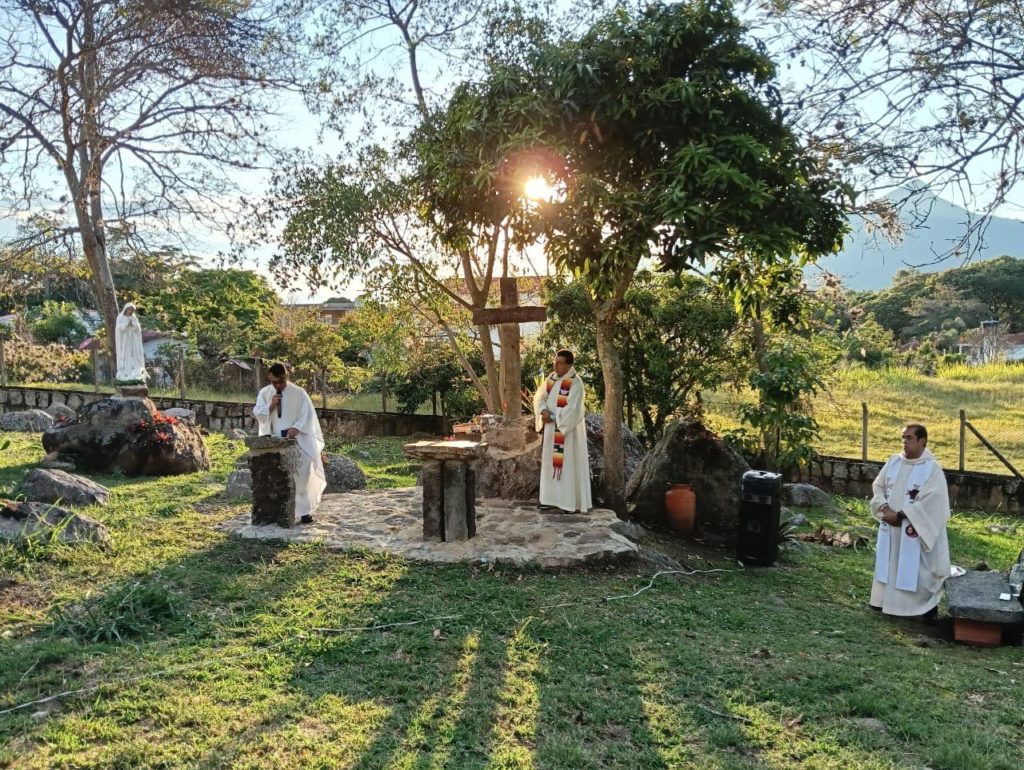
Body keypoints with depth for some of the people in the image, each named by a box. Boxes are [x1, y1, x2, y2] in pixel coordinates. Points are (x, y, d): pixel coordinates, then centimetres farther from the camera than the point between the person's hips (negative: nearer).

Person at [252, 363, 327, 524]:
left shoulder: (299, 393, -3)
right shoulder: (264, 393, 7)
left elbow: (308, 415, -5)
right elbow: (257, 414, 5)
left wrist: (296, 428, -22)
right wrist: (270, 406, -13)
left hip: (296, 440, -2)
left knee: (301, 474, -7)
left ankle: (304, 510, 1)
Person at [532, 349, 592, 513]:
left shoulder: (576, 383, -14)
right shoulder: (551, 378, 8)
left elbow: (573, 409, -20)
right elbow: (539, 397, 6)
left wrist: (552, 416, -16)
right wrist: (543, 411, -14)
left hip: (568, 428, -7)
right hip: (551, 428, 7)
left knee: (568, 464, -4)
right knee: (551, 461, 11)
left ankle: (571, 501, 3)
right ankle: (552, 498, 19)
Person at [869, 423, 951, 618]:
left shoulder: (932, 468, -15)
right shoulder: (893, 462, 2)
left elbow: (930, 502, -20)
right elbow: (878, 487, 6)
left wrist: (899, 515, -21)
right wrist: (885, 509, -12)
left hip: (916, 529, -6)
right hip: (891, 527, 6)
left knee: (919, 568, 4)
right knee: (890, 564, 16)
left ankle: (929, 603, 21)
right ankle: (887, 599, 30)